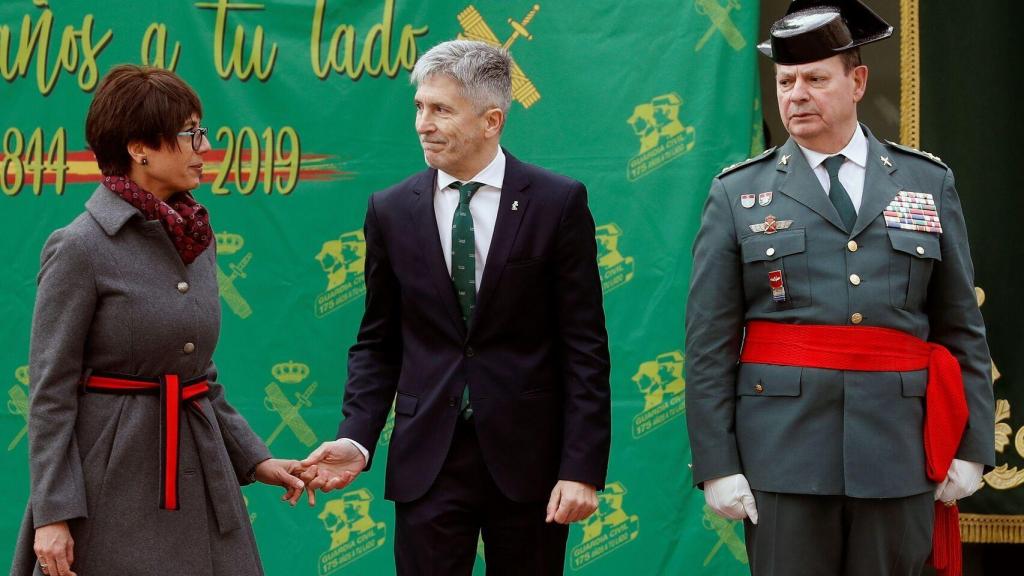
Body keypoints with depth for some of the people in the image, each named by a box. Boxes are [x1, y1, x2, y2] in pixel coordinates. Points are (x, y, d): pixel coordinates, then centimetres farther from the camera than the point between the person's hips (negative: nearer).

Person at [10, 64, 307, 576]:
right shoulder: (79, 248, -11)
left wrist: (253, 458, 11)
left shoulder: (195, 237, 9)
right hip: (115, 478, -6)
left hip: (199, 469, 7)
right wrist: (53, 513, -15)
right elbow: (50, 393, -11)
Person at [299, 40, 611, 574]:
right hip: (427, 462, 1)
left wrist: (583, 468, -10)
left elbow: (584, 347, -4)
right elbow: (377, 344, 9)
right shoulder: (391, 210, 4)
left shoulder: (558, 203, -3)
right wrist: (357, 438, -7)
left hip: (529, 456, -1)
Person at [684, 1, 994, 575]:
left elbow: (964, 330, 10)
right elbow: (709, 344, 1)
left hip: (900, 453, 2)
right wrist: (717, 464, -5)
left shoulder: (929, 184, 9)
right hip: (784, 449, -1)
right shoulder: (739, 194, 4)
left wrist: (972, 447, 4)